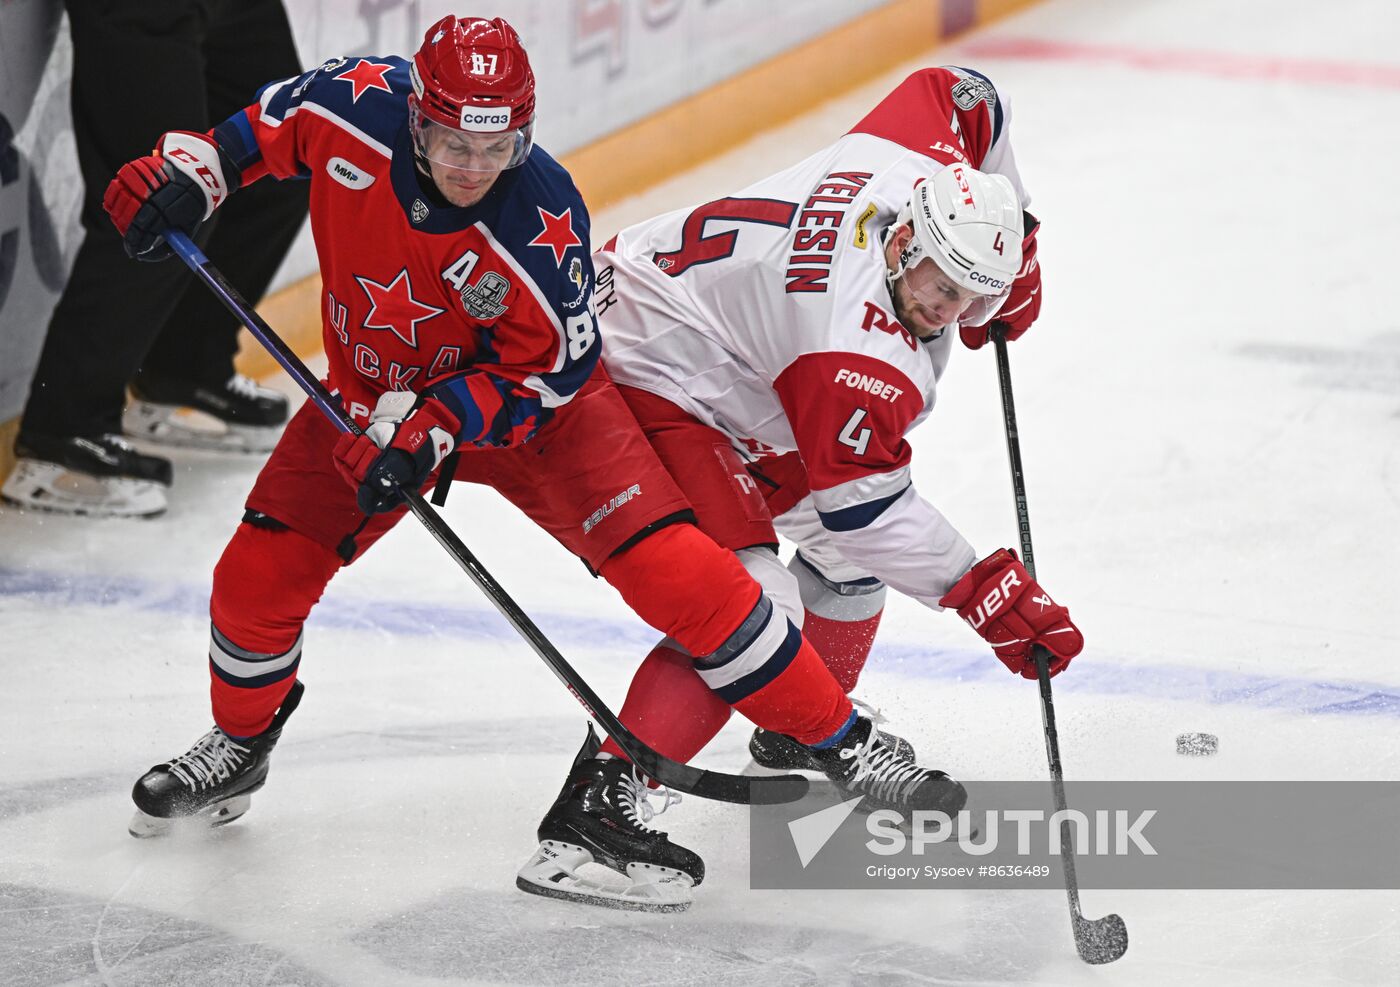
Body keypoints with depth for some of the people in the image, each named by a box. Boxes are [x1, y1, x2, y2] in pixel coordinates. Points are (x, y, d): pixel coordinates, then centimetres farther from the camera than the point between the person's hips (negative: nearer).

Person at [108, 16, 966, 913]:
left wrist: (431, 430, -31)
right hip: (374, 389, 4)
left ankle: (840, 740, -5)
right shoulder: (353, 109, -25)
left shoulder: (542, 222, -33)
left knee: (676, 568, -17)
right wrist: (190, 171, -14)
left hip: (528, 397, -3)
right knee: (258, 576, -3)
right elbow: (268, 124, -1)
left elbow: (543, 371, -21)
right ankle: (239, 747, 30)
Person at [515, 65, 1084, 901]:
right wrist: (985, 591, -23)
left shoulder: (931, 164, -12)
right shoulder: (859, 350, -33)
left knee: (848, 547, 19)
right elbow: (866, 503, -25)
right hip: (651, 384, -11)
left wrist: (1018, 245, 12)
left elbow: (963, 96, 11)